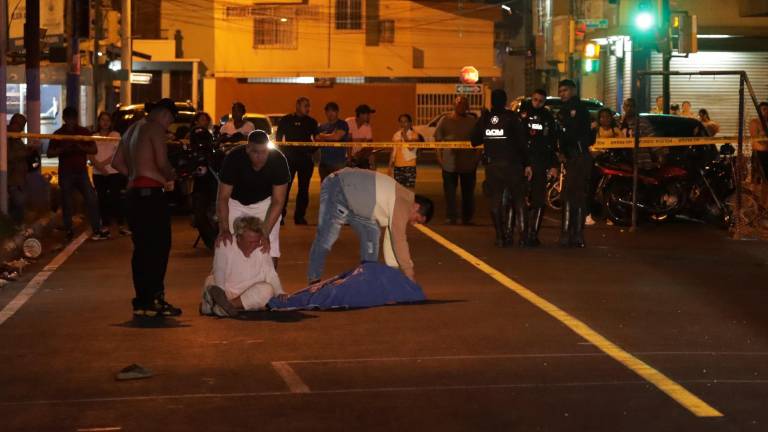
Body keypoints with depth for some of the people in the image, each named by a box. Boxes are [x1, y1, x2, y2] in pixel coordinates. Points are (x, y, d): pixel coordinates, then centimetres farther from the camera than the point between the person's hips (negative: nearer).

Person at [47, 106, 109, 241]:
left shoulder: (84, 132, 8)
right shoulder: (58, 134, 5)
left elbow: (94, 150, 5)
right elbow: (50, 153, 4)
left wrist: (81, 147, -15)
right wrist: (63, 149, -15)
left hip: (82, 171, 1)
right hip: (66, 173, -1)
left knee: (91, 200, -8)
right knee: (67, 203, 1)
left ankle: (97, 229, -7)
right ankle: (68, 231, 9)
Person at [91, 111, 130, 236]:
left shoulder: (115, 135, 6)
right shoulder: (94, 137, 11)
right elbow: (91, 156, 4)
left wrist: (103, 163, -14)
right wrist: (99, 166, -14)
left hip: (114, 171, -2)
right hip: (98, 173, 2)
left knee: (116, 198, -6)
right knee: (102, 199, 2)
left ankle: (121, 225, -4)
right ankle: (105, 225, 6)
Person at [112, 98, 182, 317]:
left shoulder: (132, 129, 21)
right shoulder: (155, 128, -6)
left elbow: (117, 162, 23)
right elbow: (163, 163, -14)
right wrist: (169, 176, 5)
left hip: (133, 191, 9)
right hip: (150, 192, -9)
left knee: (141, 248, 10)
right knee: (159, 246, -6)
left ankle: (142, 300, 12)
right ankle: (153, 300, -10)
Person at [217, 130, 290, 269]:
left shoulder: (278, 161, -29)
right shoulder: (233, 159, -30)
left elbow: (278, 201, -25)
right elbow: (223, 197, -26)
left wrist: (265, 233, -34)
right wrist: (224, 230, -39)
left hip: (264, 202, 0)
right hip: (236, 202, 0)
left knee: (270, 252, -10)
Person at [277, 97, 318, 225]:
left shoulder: (312, 122, 11)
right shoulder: (286, 120, 4)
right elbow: (279, 138, 5)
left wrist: (313, 152, -5)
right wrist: (282, 153, -6)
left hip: (306, 158, 3)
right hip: (289, 157, -3)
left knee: (304, 188, 4)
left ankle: (300, 216, 10)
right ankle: (280, 215, -4)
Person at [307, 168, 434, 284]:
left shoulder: (399, 202, 10)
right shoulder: (403, 205, -19)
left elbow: (392, 237, 15)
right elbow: (399, 240, -21)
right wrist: (409, 274, -14)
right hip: (337, 190, -10)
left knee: (371, 232, 6)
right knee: (326, 237, -13)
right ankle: (314, 281, -6)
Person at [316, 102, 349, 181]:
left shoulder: (342, 125, 2)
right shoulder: (322, 127, 15)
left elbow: (337, 136, -13)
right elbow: (317, 140, 2)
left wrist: (323, 136, 3)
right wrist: (331, 137, -7)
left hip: (339, 163, -5)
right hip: (324, 162, 5)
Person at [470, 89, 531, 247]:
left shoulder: (484, 119, 2)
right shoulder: (512, 118, -7)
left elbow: (474, 140, 7)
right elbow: (522, 142, -9)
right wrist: (527, 164, -5)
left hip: (492, 166, 2)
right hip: (512, 165, -2)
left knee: (495, 201, 8)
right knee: (518, 200, 7)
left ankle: (500, 237, 4)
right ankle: (522, 236, 1)